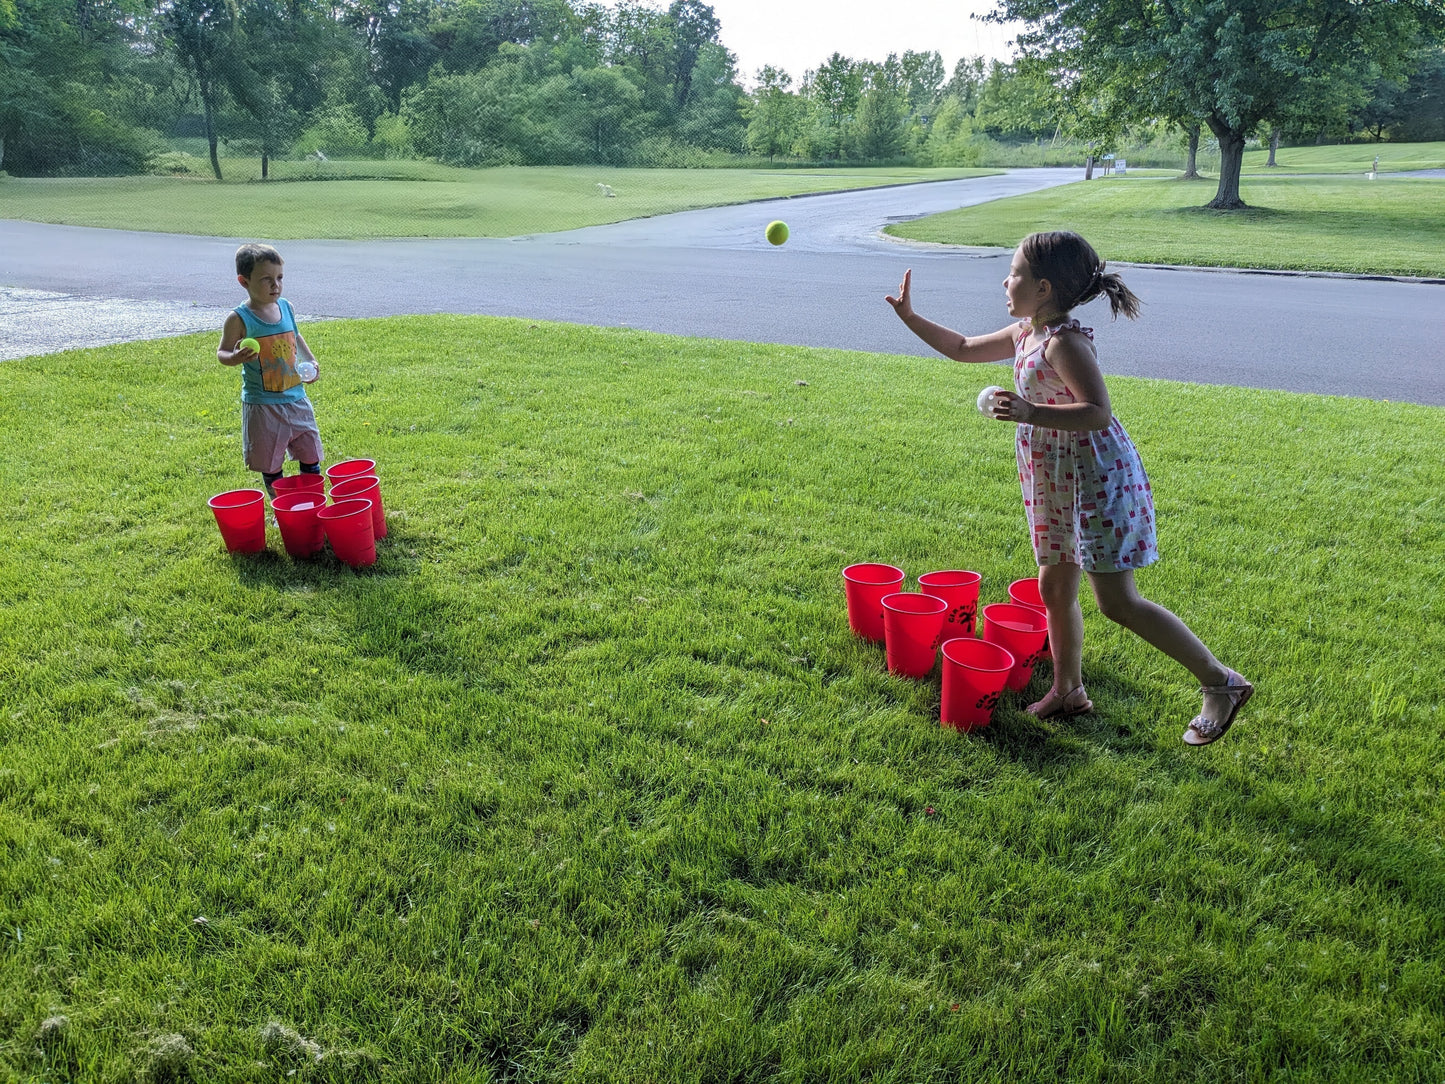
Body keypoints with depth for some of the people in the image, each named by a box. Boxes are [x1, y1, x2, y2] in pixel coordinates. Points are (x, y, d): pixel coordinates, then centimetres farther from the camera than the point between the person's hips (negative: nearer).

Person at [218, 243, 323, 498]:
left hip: (296, 399, 5)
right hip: (262, 406, -4)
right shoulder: (239, 319, -12)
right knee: (270, 466, 6)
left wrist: (310, 360, 8)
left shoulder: (286, 307, 3)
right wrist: (236, 358, -26)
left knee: (311, 458, 11)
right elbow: (222, 352, -4)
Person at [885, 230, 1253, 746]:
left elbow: (1097, 412, -29)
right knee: (1055, 587, 16)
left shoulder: (1064, 341, -19)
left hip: (1096, 477, -10)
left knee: (1118, 601, -9)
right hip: (1055, 484, 10)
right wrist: (909, 316, 18)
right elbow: (963, 348, 22)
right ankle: (1068, 690, 31)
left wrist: (1029, 413, -37)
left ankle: (1220, 683, 3)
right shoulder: (1025, 334, 9)